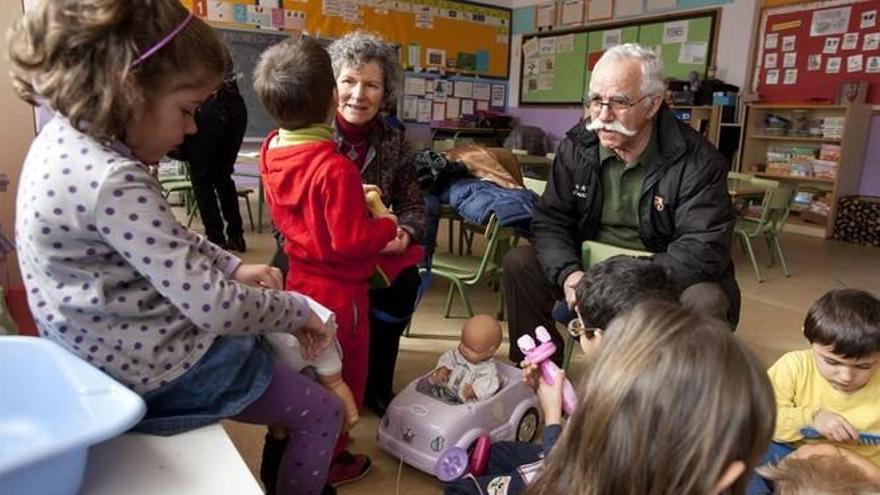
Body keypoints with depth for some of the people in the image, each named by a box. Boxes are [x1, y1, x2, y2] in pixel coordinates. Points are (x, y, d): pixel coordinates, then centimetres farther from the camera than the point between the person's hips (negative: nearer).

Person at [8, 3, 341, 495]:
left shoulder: (68, 138, 0)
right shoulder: (114, 183, -31)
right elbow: (215, 308, -29)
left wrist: (231, 266, 3)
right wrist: (297, 310, -13)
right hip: (161, 367, -9)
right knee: (324, 413, 4)